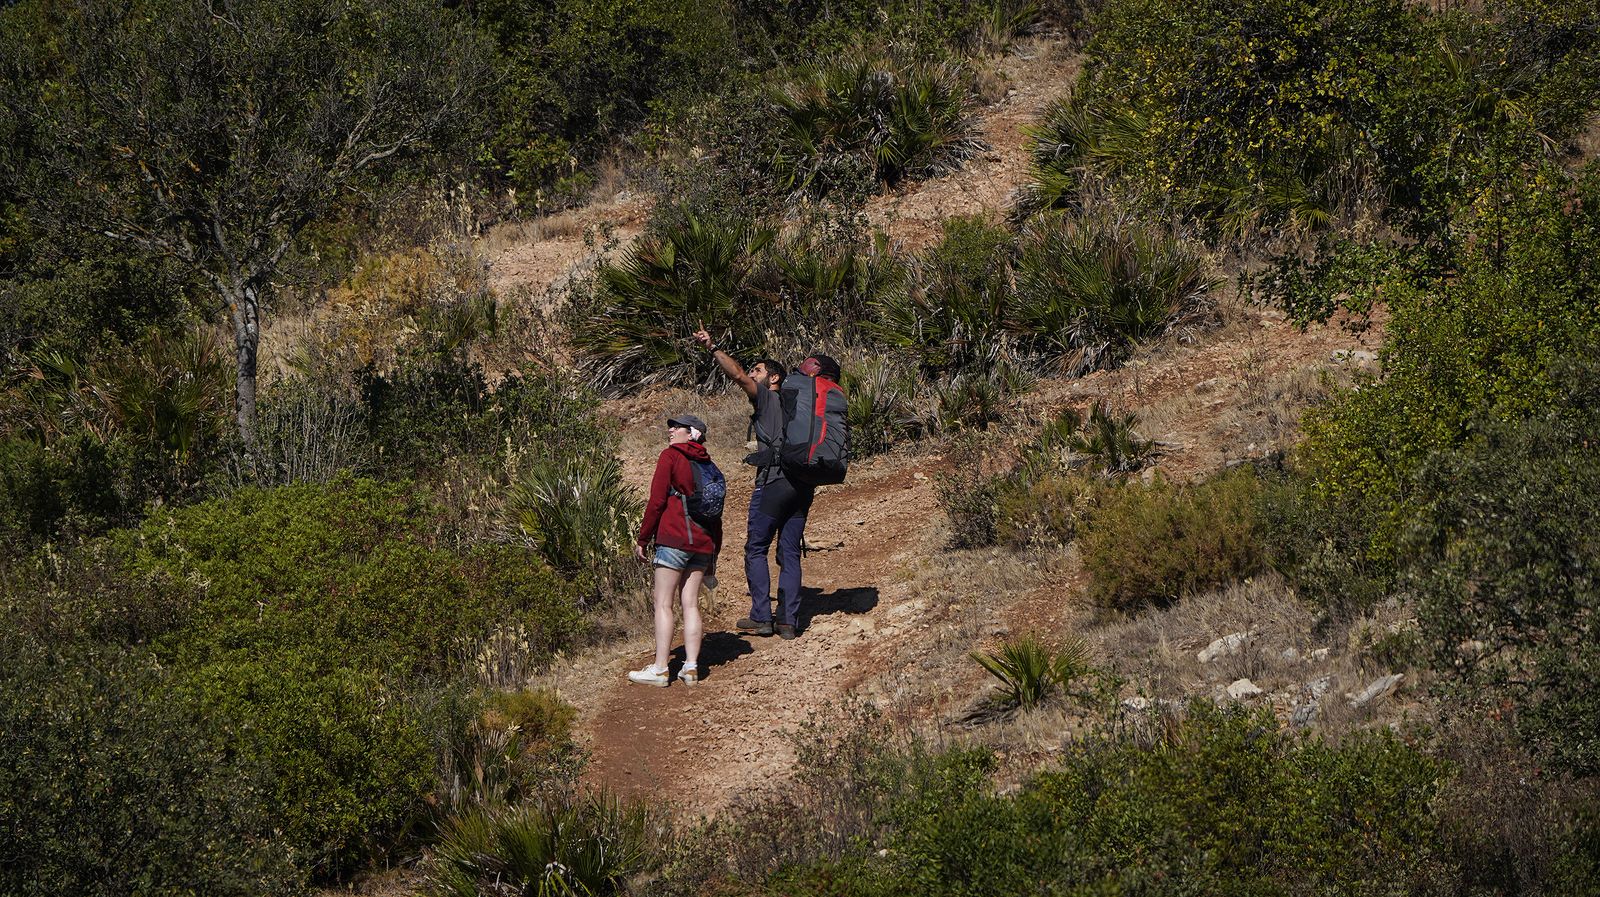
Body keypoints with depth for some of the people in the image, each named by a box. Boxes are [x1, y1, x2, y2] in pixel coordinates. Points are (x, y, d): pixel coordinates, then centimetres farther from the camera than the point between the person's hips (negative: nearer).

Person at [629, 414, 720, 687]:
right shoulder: (707, 464, 15)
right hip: (702, 541, 6)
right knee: (691, 604, 8)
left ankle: (660, 669, -6)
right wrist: (714, 550, 21)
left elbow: (657, 501, -9)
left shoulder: (670, 456, -4)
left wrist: (643, 539, -3)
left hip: (674, 536, -6)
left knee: (663, 603, -4)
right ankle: (691, 667, 3)